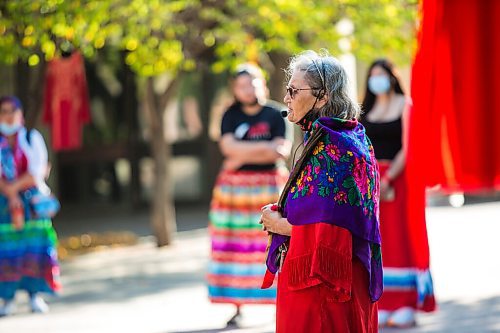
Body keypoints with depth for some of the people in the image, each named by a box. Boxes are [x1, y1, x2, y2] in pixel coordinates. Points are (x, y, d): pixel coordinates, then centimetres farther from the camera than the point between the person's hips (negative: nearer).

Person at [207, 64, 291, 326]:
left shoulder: (274, 116, 4)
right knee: (236, 248, -3)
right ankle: (237, 306, 0)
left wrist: (242, 156, -10)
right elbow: (228, 147, -7)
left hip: (268, 186, -1)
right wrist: (265, 148, -13)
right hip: (235, 187, 1)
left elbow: (279, 153, -6)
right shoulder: (231, 115, 8)